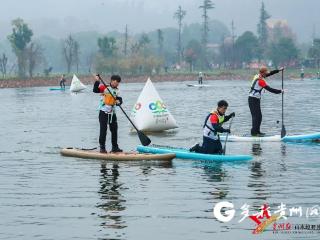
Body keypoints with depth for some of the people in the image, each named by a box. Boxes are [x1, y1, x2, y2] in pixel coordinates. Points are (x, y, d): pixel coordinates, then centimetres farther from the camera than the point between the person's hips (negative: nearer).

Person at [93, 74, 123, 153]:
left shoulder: (117, 90, 9)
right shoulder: (104, 87, -8)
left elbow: (119, 99, 1)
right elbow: (95, 90, -18)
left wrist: (118, 101, -22)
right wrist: (97, 81, -30)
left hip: (112, 112, 6)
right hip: (103, 112, -6)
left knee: (114, 130, 10)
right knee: (103, 130, -6)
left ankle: (115, 147, 20)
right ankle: (102, 147, 1)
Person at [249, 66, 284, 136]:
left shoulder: (258, 76, 9)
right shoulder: (261, 80, -19)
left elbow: (270, 73, 18)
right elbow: (269, 89, -19)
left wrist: (279, 70, 20)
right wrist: (280, 91, -12)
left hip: (255, 100, 10)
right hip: (253, 100, -10)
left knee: (259, 116, 12)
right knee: (256, 116, -12)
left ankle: (257, 131, 16)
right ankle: (254, 132, -14)